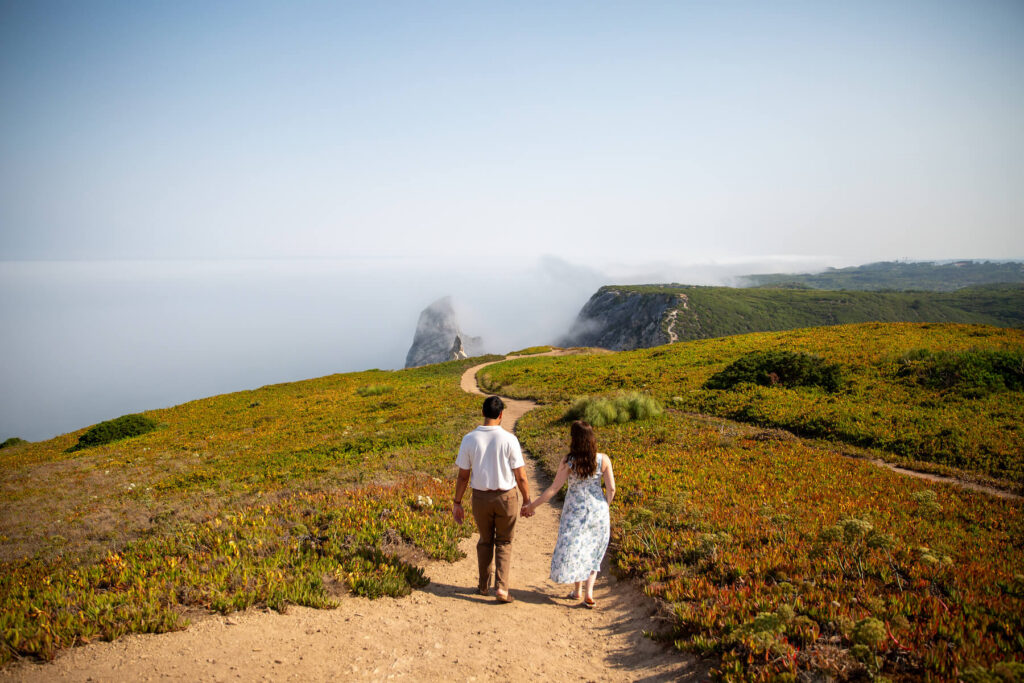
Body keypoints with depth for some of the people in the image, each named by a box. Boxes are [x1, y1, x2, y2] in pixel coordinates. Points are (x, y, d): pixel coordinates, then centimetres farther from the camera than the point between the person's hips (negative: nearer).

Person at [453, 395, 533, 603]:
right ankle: (501, 587, 8)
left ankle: (484, 585, 33)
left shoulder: (469, 440, -9)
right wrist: (527, 502, 3)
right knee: (504, 543, 17)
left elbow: (463, 476, -4)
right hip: (507, 496, -2)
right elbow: (521, 477, -10)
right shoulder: (509, 439, -15)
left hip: (481, 498, 2)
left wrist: (457, 502, 7)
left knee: (485, 541, 22)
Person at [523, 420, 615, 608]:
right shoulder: (603, 460, -12)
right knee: (593, 551, 16)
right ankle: (589, 592, 7)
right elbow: (611, 488, -7)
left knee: (573, 548, 17)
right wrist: (604, 507, 13)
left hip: (575, 511, -2)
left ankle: (578, 590, 28)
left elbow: (553, 488, -14)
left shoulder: (568, 462, -17)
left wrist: (533, 505, -4)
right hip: (598, 511, 2)